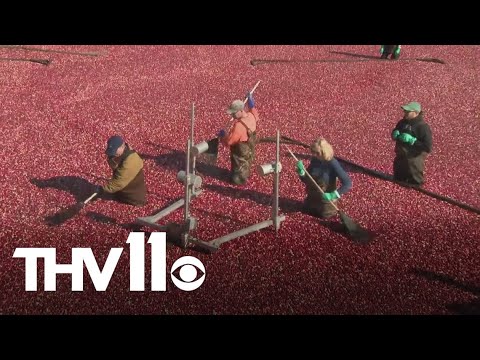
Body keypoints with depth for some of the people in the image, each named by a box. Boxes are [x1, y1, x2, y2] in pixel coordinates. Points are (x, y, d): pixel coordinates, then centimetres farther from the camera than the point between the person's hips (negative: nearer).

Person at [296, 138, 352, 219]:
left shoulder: (333, 164, -27)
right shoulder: (314, 160, -10)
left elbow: (348, 183, -29)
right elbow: (306, 180, 0)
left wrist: (333, 195, -36)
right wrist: (301, 171, -21)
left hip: (326, 199, -6)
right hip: (313, 197, 6)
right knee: (306, 210, 23)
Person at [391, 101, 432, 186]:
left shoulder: (423, 127, -22)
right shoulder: (403, 122, 1)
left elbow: (428, 148, -26)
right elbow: (394, 134, 19)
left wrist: (411, 140, -29)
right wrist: (395, 134, -7)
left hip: (413, 164, -8)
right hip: (399, 160, 8)